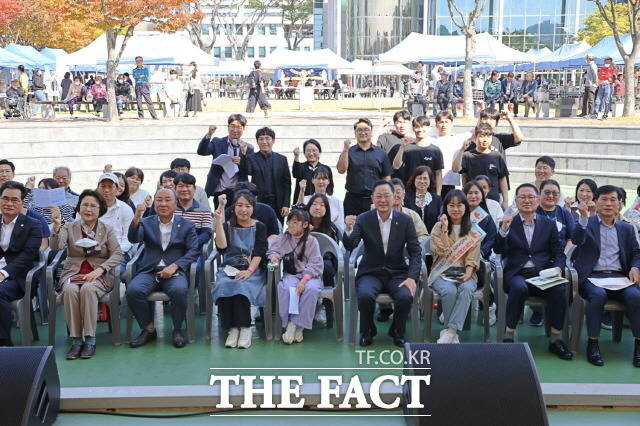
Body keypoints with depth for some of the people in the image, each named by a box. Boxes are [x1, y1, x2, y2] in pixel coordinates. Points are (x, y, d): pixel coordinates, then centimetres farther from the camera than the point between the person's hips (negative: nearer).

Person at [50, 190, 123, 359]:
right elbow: (56, 247, -8)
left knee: (88, 289, -34)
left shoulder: (107, 230, 10)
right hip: (73, 274, 1)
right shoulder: (69, 228, 10)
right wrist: (56, 226, -25)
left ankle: (90, 340, -28)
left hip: (99, 275, -1)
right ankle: (76, 340, -25)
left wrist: (100, 269, -16)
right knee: (70, 290, -33)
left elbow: (117, 254, -1)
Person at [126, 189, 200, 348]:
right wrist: (136, 219, -23)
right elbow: (133, 239, -3)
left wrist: (174, 266, -14)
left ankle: (177, 330, -11)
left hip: (174, 271, -2)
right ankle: (148, 329, -7)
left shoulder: (187, 225, 12)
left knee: (179, 290, -34)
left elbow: (194, 251, 1)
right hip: (149, 271, 2)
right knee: (133, 290, -28)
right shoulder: (146, 223, 15)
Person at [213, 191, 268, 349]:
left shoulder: (259, 227, 10)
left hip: (253, 269, -1)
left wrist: (249, 270, -17)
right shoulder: (227, 225, 13)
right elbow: (221, 246, -5)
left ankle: (245, 328, -24)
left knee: (241, 286, -34)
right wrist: (219, 220, -10)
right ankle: (233, 328, -24)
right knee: (224, 285, -32)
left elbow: (259, 253, -1)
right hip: (229, 268, 2)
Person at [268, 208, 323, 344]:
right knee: (284, 287, -33)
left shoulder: (311, 241, -1)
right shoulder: (284, 238, 10)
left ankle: (299, 326, -27)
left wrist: (304, 280, -21)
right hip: (291, 274, 2)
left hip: (309, 275, -2)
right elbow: (273, 249, 14)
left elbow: (315, 264, -7)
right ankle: (290, 324, -29)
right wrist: (274, 256, -12)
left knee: (311, 288, -36)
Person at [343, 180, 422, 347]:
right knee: (365, 295, -31)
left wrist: (412, 278, -18)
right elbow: (350, 246, -14)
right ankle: (367, 331, -1)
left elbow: (415, 252, -2)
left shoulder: (405, 220, 0)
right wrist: (349, 230, -36)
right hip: (371, 273, -1)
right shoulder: (363, 219, -3)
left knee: (406, 296, -29)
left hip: (397, 274, 1)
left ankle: (397, 332, 3)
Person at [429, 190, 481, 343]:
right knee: (450, 290, -34)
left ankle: (449, 332, -36)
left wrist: (468, 273, -15)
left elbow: (473, 258, 3)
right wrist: (445, 229, -11)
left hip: (464, 273, 1)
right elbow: (442, 252, -5)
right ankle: (453, 336, -21)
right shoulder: (438, 227, 9)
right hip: (442, 273, -1)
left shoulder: (473, 231, 12)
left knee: (467, 289, -34)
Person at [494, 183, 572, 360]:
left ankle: (555, 339, -14)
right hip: (517, 274, -2)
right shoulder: (508, 223, 11)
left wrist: (557, 268, -8)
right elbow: (499, 251, -1)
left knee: (559, 289, -28)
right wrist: (503, 230, -18)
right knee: (519, 287, -35)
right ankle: (508, 336, -23)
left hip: (543, 273, 2)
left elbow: (559, 253, 13)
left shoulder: (549, 224, 16)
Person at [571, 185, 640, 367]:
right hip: (592, 276, -3)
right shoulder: (586, 223, 10)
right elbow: (576, 240, -10)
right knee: (598, 294, -34)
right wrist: (583, 217, -27)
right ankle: (592, 344, -25)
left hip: (618, 277, 3)